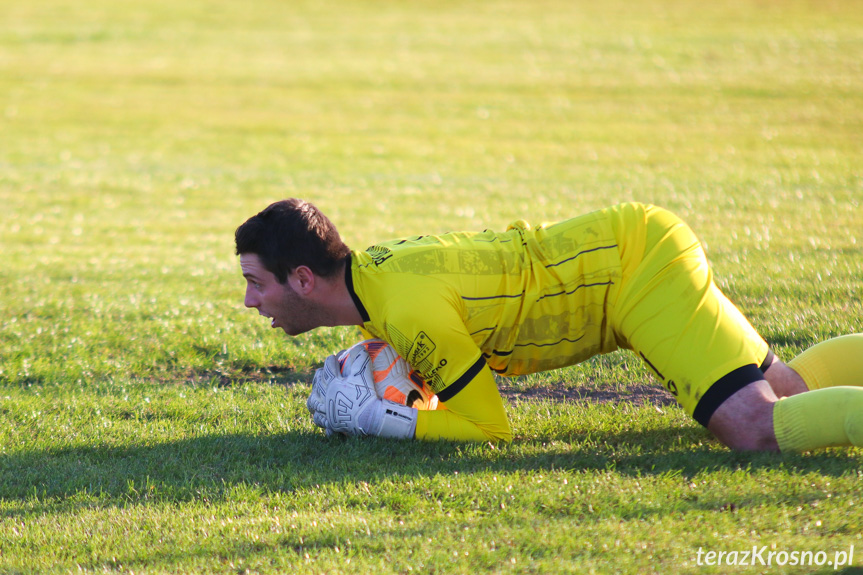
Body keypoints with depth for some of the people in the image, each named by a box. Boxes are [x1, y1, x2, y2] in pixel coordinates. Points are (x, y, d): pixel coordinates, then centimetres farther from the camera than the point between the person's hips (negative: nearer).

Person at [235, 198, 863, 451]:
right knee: (784, 391, 18)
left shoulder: (411, 310, -26)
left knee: (759, 429, -23)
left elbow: (491, 429, -16)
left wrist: (380, 421, -16)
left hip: (641, 267, -9)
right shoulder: (371, 265, 1)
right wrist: (356, 394, -1)